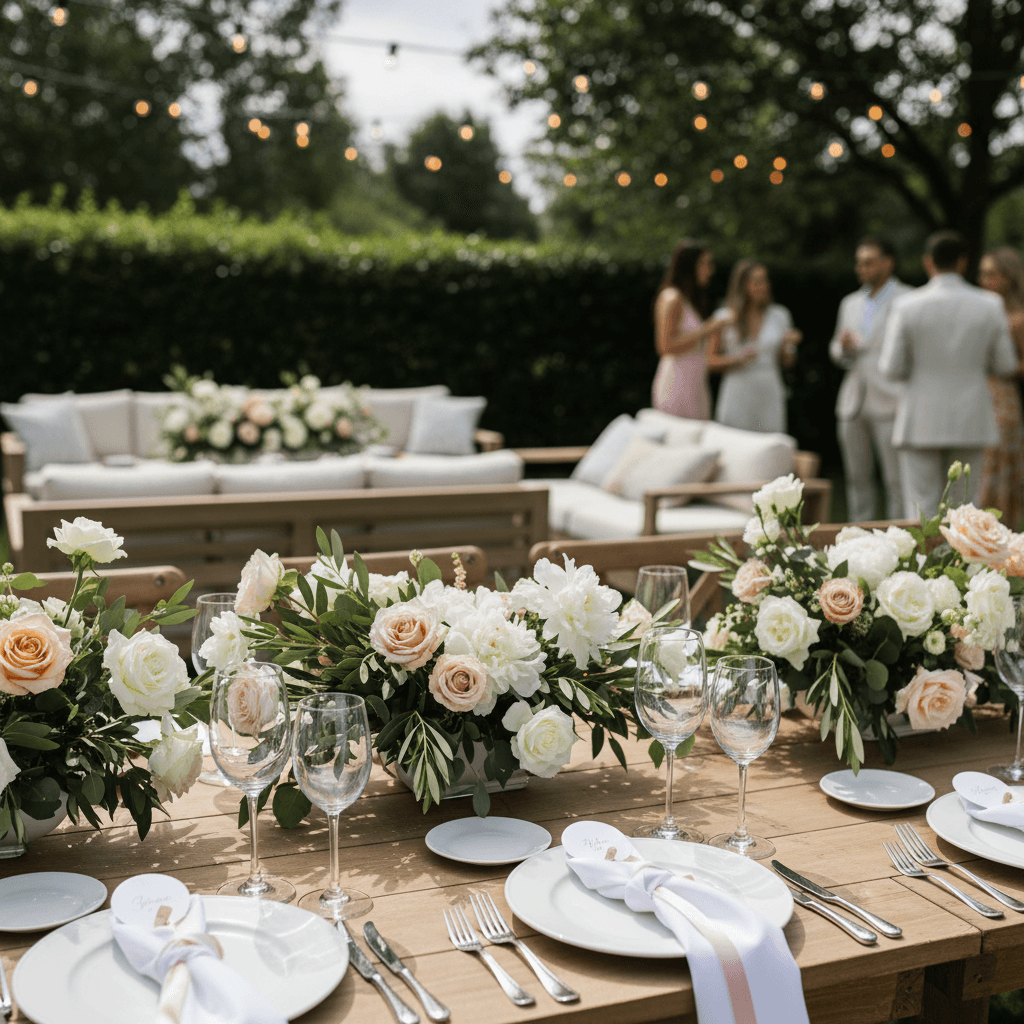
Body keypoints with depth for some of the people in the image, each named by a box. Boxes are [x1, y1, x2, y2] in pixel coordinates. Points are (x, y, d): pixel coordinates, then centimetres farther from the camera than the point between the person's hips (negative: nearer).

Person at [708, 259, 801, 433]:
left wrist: (789, 345, -5)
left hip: (770, 396, 2)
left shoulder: (780, 316, 9)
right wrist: (737, 360, -13)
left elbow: (787, 363, 14)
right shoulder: (725, 318, 2)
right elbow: (710, 361, 1)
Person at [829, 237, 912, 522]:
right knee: (857, 479, 9)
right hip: (853, 403, 5)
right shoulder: (850, 303, 17)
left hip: (889, 403, -5)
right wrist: (843, 346, -4)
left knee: (896, 480, -5)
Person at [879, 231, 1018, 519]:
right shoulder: (990, 305, -1)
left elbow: (891, 369, -8)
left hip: (920, 423, -2)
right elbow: (1005, 365, 5)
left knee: (922, 514, 2)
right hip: (970, 422, 2)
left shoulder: (907, 306, -8)